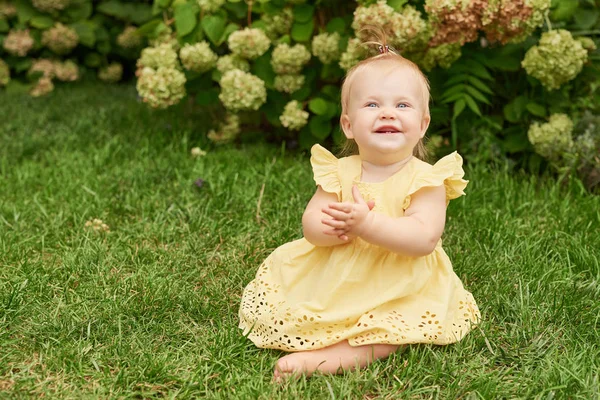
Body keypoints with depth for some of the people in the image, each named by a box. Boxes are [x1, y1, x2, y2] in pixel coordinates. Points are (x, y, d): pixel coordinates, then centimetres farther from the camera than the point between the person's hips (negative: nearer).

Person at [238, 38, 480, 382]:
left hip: (398, 290, -4)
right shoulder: (339, 172, -2)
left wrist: (367, 223, -37)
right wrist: (332, 228, -32)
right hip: (330, 281, 4)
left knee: (393, 333, -31)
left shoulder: (425, 179, -13)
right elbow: (311, 225, -7)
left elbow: (425, 238, -26)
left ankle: (321, 359, -27)